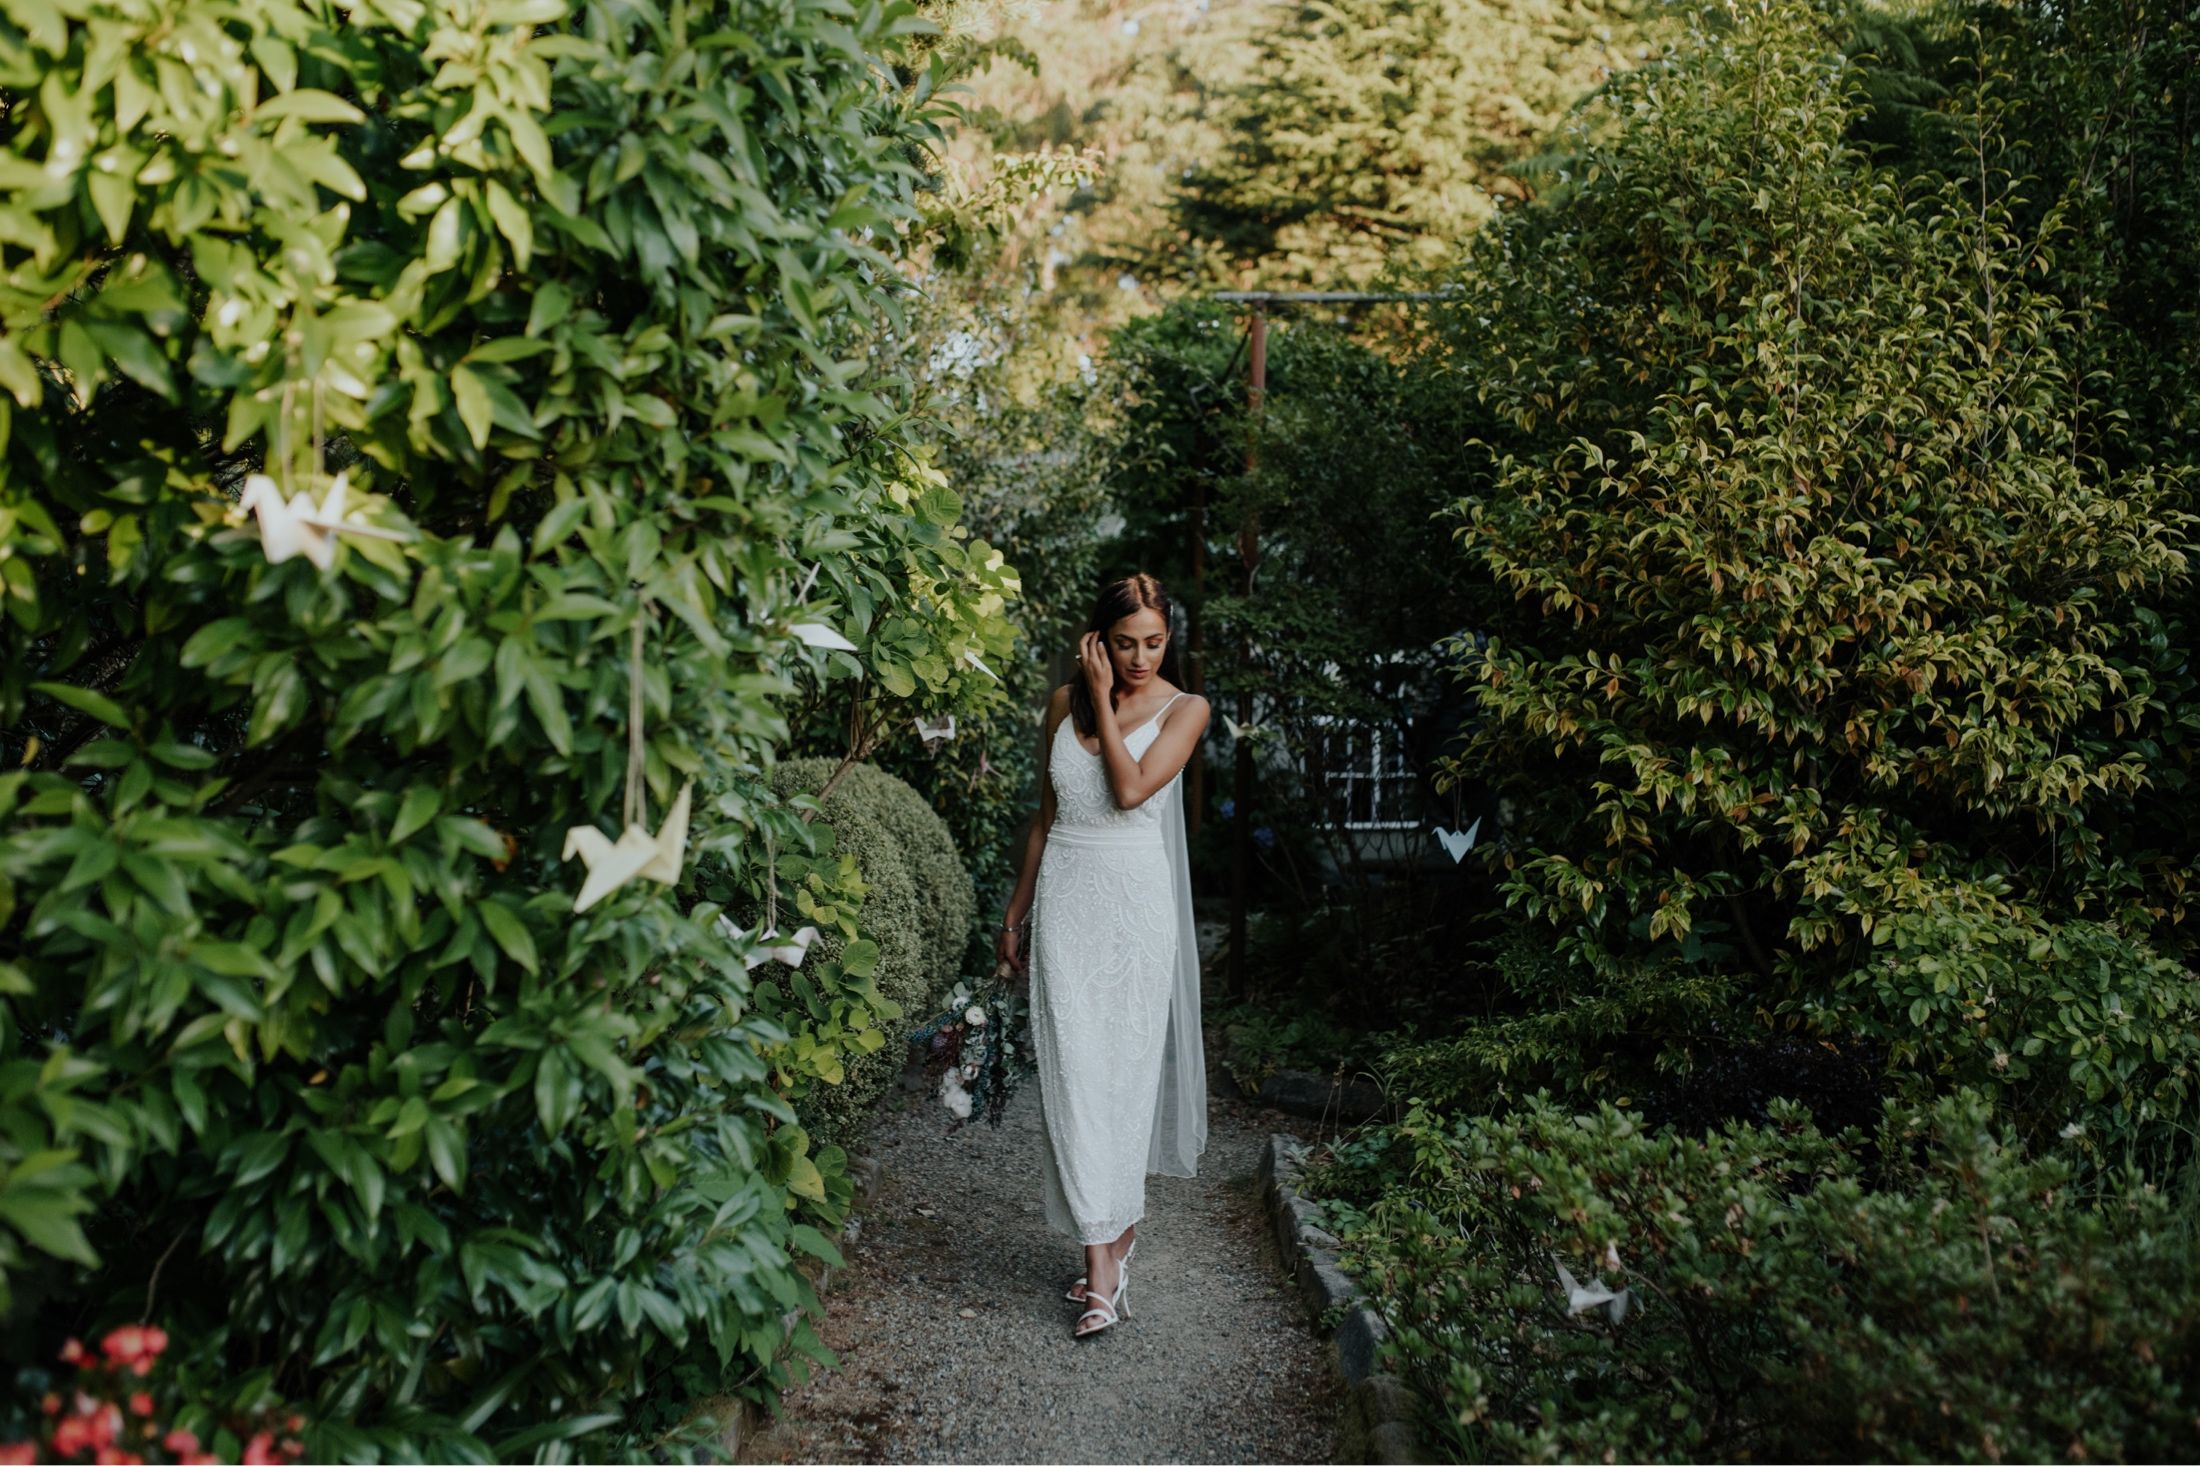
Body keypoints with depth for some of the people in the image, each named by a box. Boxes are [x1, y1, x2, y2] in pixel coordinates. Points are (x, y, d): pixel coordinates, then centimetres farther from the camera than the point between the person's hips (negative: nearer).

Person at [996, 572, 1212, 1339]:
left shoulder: (1185, 708, 0)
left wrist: (1104, 701, -8)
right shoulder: (1065, 700, 9)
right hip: (1064, 894, 2)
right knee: (1072, 1071, -4)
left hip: (1136, 900, -2)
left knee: (1128, 1070, 0)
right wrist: (1016, 909, 17)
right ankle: (1104, 1255, -1)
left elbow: (1131, 789, -15)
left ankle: (1117, 1228, 16)